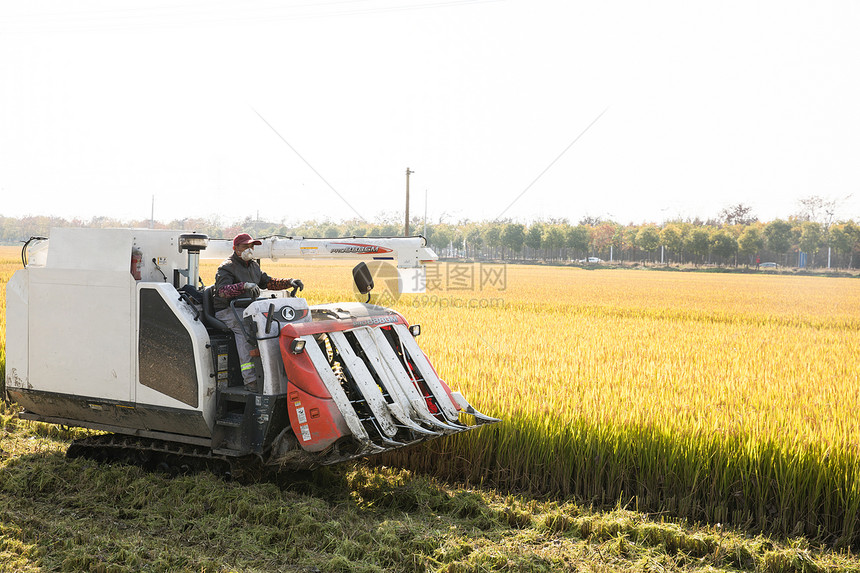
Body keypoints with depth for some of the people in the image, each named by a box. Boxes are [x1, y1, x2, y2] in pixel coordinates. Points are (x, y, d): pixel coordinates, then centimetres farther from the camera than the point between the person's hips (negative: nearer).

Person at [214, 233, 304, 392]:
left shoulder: (253, 266, 18)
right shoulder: (226, 268, -8)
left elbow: (268, 282, 16)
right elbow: (223, 291, -25)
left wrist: (290, 282, -2)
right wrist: (244, 285, -41)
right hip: (227, 311, -7)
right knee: (243, 326, -37)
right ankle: (250, 381, -43)